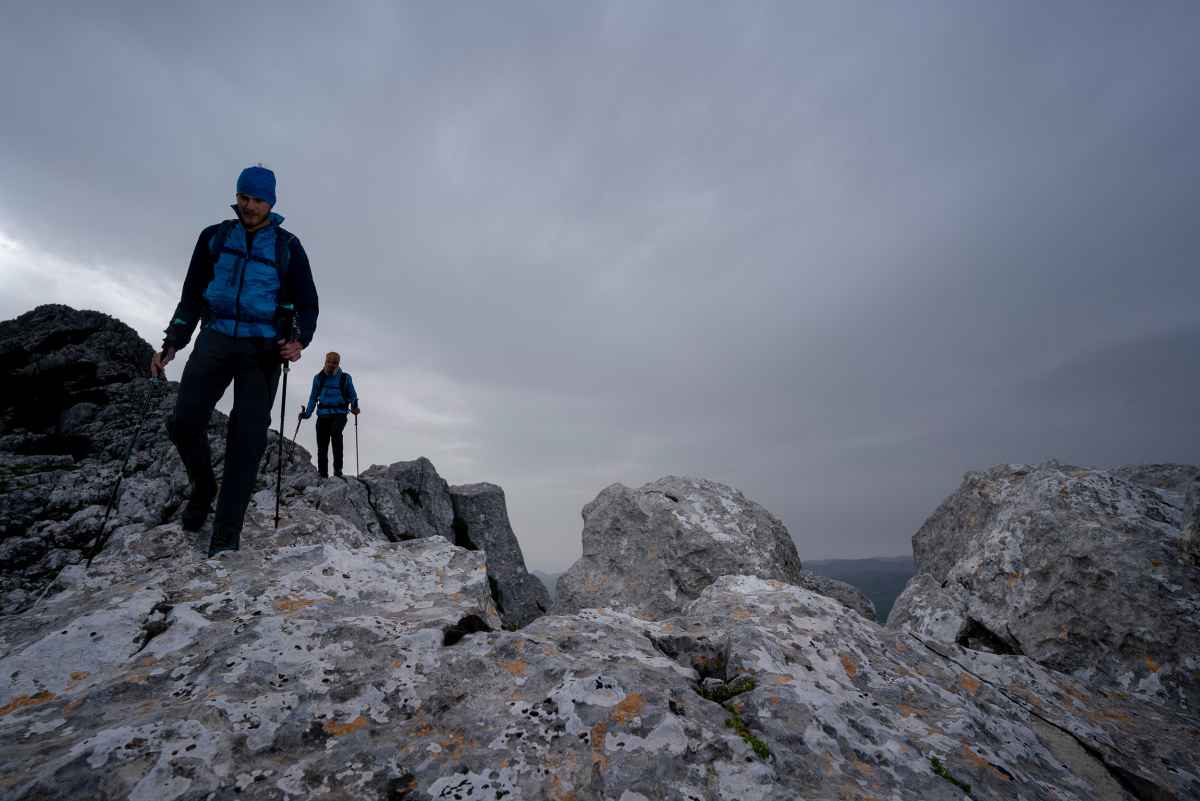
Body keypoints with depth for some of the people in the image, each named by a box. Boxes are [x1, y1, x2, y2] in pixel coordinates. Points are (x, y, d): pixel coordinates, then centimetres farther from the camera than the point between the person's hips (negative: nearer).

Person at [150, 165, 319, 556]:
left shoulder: (288, 246, 8)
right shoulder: (214, 236, 13)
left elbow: (307, 303, 7)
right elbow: (192, 296, 17)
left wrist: (299, 340, -13)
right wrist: (171, 344, 8)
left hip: (263, 347, -2)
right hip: (216, 338, 2)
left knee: (247, 437, -8)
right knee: (184, 422, -12)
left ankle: (226, 535, -5)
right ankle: (203, 487, 19)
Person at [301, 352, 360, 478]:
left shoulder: (345, 378, 5)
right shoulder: (318, 378, 11)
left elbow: (352, 396, 10)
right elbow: (313, 397, 18)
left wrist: (354, 408, -8)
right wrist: (307, 413, 10)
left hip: (339, 414, -3)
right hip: (323, 415, 3)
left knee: (335, 433, -31)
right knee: (322, 445, -1)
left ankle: (338, 469, -28)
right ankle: (322, 475, 8)